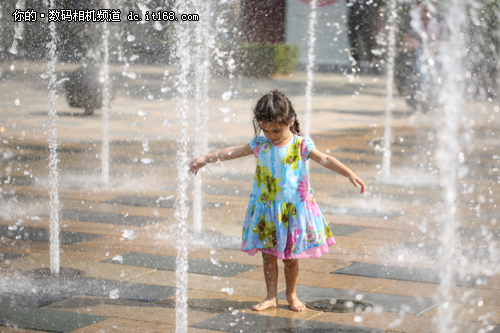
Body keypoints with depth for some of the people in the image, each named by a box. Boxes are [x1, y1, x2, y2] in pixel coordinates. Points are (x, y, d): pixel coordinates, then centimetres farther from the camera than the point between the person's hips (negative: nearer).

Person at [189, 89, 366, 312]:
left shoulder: (301, 145, -9)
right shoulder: (260, 144, 0)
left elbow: (325, 160, -16)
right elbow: (234, 152, 8)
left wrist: (349, 174, -28)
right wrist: (205, 159, 11)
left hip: (293, 208, -3)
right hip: (265, 209, 3)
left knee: (290, 257, 8)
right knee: (268, 254, 7)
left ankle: (291, 295, 25)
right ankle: (271, 296, 18)